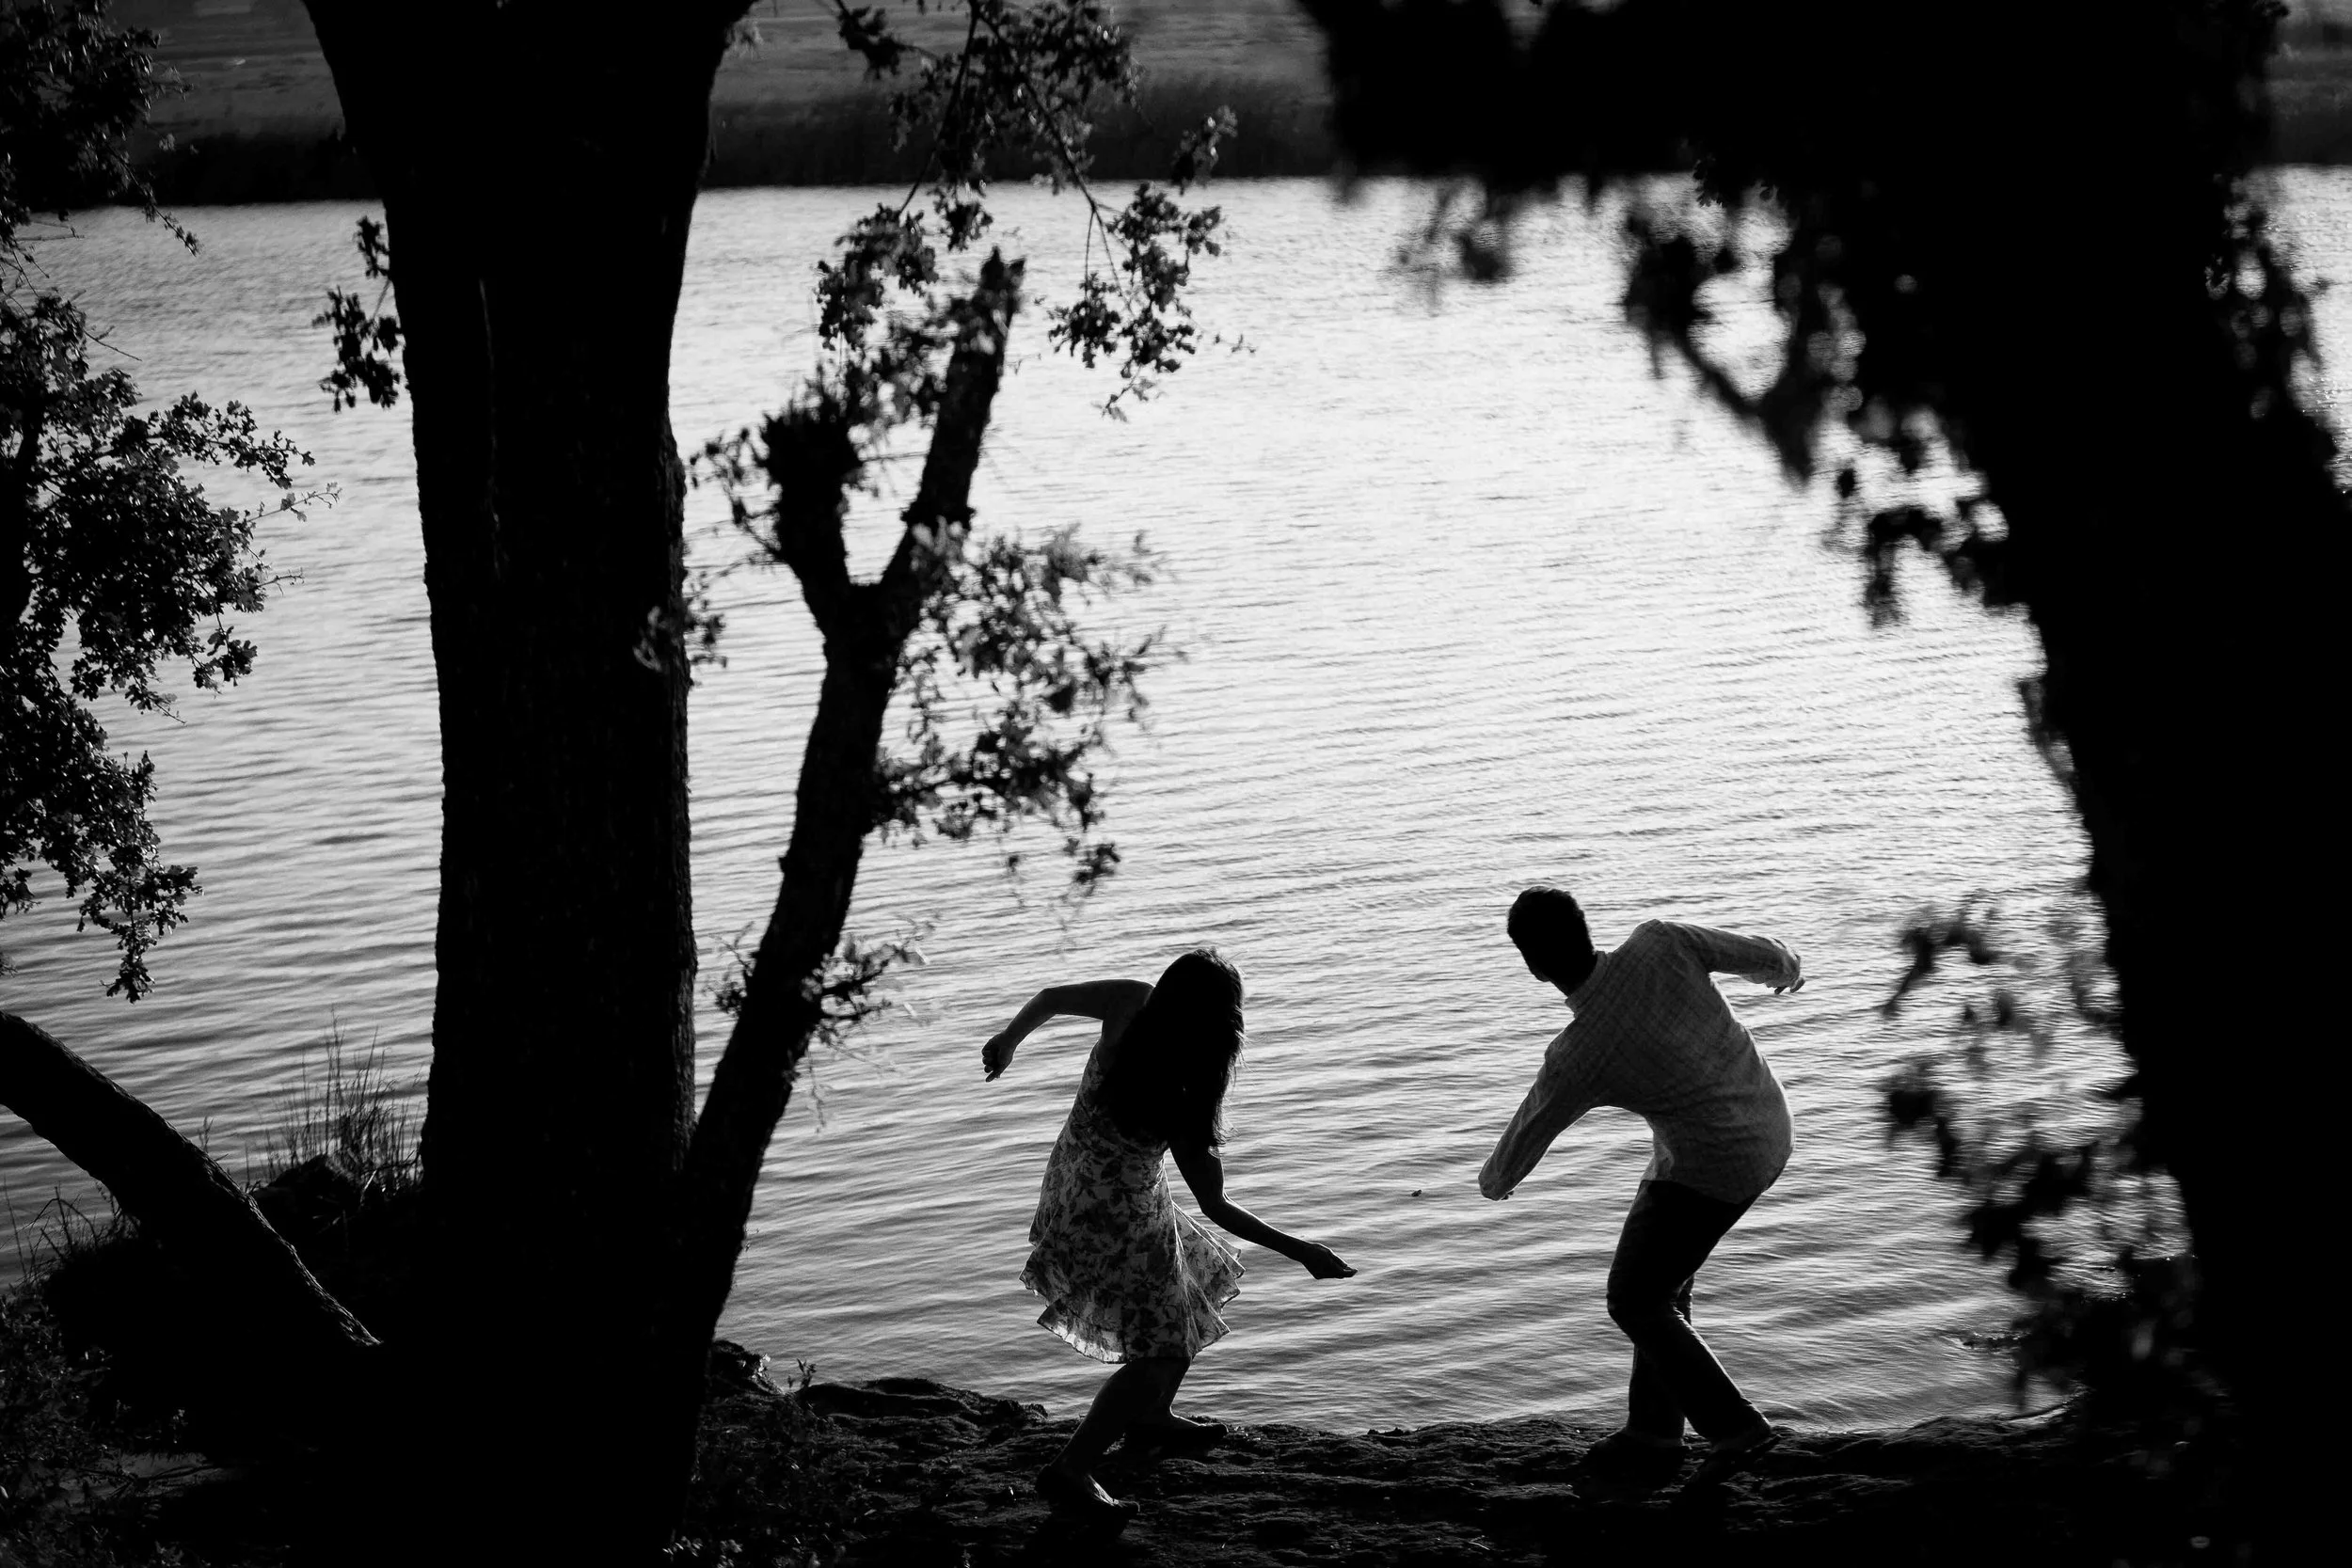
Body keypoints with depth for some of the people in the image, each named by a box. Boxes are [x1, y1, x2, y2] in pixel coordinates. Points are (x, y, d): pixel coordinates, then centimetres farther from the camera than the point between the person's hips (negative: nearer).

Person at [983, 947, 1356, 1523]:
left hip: (1074, 1190, 8)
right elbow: (1217, 1207, -19)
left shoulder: (1130, 1003, -19)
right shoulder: (1179, 1108, -31)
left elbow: (1050, 998, -1)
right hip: (1119, 1222, -8)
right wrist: (1303, 1252, -12)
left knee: (1192, 1295, 25)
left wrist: (1009, 1039, 20)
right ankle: (1070, 1470, 4)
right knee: (1163, 1349, 3)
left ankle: (1149, 1416, 43)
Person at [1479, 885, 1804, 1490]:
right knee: (1662, 1281, 20)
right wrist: (1788, 967, 23)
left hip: (1710, 1168, -8)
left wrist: (1495, 1179, 20)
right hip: (1765, 1127, 8)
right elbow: (1764, 955, -3)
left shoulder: (1576, 1057, -25)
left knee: (1634, 1303, 10)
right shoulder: (1658, 941, -17)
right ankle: (1651, 1439, 26)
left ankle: (1734, 1427, 7)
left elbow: (1527, 1137, -4)